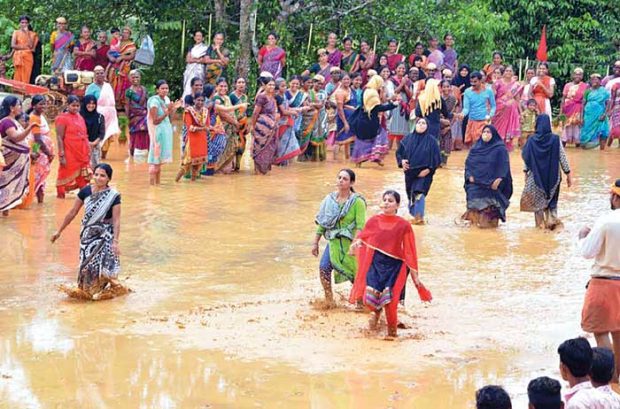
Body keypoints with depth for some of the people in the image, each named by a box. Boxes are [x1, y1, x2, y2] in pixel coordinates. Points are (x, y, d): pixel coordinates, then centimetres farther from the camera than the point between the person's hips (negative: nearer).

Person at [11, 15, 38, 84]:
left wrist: (27, 34, -7)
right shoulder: (16, 32, 7)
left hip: (28, 57, 0)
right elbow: (13, 45, -4)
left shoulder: (31, 34, 8)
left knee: (26, 77, -6)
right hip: (18, 56, 0)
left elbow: (31, 45, -7)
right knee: (18, 76, -6)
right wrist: (24, 47, -7)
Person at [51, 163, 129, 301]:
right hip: (88, 234, 4)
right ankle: (86, 289, 23)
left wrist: (115, 241, -25)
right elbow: (73, 212, 4)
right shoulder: (86, 191, -5)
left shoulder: (113, 196, -14)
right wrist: (59, 230, 8)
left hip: (105, 235, -3)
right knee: (87, 263, 7)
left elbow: (116, 220, -16)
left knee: (102, 263, -8)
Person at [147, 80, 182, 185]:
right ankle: (152, 183, -5)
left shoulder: (166, 99, 7)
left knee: (159, 160, 13)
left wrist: (174, 108, 3)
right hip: (158, 132, -8)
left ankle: (158, 183, 19)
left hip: (166, 131, 8)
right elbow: (155, 121, -19)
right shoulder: (154, 101, -15)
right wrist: (167, 111, -27)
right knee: (155, 158, -7)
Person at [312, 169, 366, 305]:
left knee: (356, 275, 5)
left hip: (350, 242, -4)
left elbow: (360, 226, -17)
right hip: (333, 241, 4)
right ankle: (329, 300, -2)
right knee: (323, 267, -14)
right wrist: (315, 243, 10)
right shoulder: (330, 199, 4)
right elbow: (322, 222, 10)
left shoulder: (357, 202, -11)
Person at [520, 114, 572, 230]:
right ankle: (552, 218, -1)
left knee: (538, 199, 15)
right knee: (551, 199, 17)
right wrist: (568, 174, 2)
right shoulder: (555, 139, -11)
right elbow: (562, 158, -7)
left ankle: (541, 223, 17)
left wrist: (526, 172, 11)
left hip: (536, 176, 0)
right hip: (553, 176, 0)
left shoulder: (532, 140, -10)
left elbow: (526, 158, -3)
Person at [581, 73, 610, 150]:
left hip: (600, 117, -2)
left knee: (602, 133, -4)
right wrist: (581, 116, 1)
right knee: (587, 133, 0)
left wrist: (604, 114, -12)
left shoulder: (604, 91, 3)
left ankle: (602, 149, 0)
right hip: (589, 116, 2)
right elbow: (583, 104, 8)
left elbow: (608, 104, 1)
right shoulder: (588, 91, 8)